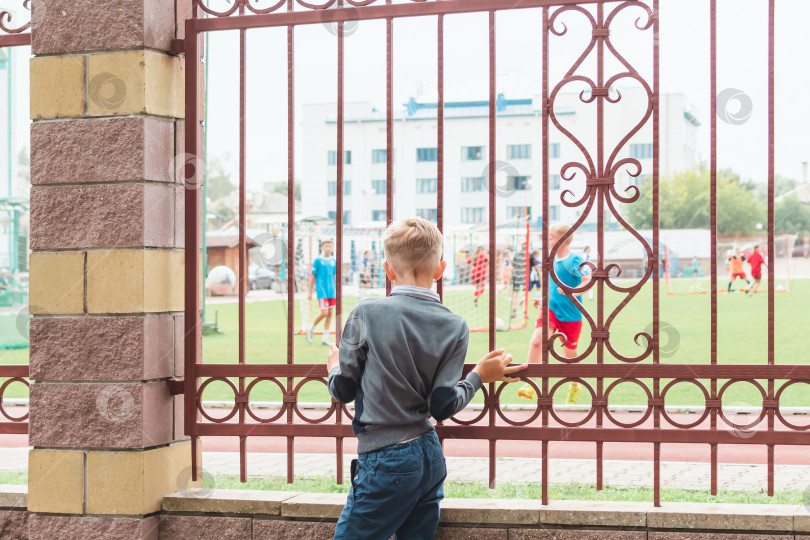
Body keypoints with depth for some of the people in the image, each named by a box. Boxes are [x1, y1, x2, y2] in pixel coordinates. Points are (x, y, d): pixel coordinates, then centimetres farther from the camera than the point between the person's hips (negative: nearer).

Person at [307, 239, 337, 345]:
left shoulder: (333, 261, 10)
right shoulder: (318, 260, -3)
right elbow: (312, 277, -1)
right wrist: (310, 292, -1)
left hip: (332, 291, 5)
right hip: (321, 290, -5)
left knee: (330, 314, 2)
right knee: (324, 313, -13)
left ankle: (325, 338, 9)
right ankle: (310, 329, 11)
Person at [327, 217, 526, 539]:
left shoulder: (366, 314, -10)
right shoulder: (455, 327, 0)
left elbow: (342, 390, -3)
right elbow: (442, 406, -2)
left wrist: (334, 368, 19)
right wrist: (479, 376, 13)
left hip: (387, 462, -5)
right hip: (431, 458, 5)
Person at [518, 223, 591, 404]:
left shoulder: (574, 260, -14)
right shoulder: (552, 259, 9)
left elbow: (588, 280, -24)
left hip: (571, 314, -5)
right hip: (551, 308, 5)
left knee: (570, 353, 9)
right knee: (536, 340, -20)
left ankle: (575, 387, 36)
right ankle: (530, 385, -18)